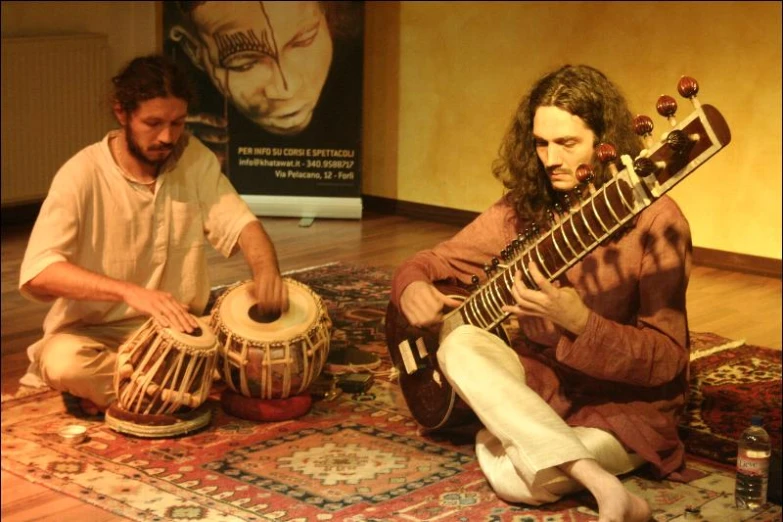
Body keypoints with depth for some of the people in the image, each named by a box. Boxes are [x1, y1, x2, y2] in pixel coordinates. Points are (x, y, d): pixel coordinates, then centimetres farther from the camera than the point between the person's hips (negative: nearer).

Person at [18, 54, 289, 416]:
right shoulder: (82, 175, -17)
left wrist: (266, 271, -31)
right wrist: (130, 291, -41)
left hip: (178, 330, 4)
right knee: (64, 363, -37)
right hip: (94, 333, -4)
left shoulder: (194, 158, -1)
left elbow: (239, 224, -8)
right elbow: (37, 273, -27)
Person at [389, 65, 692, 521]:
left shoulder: (654, 220, -17)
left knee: (512, 474, -36)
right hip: (538, 382, 7)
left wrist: (579, 322, -36)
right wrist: (413, 287, -19)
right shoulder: (524, 207, -2)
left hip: (624, 407, -7)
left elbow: (666, 360, -20)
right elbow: (432, 261, 6)